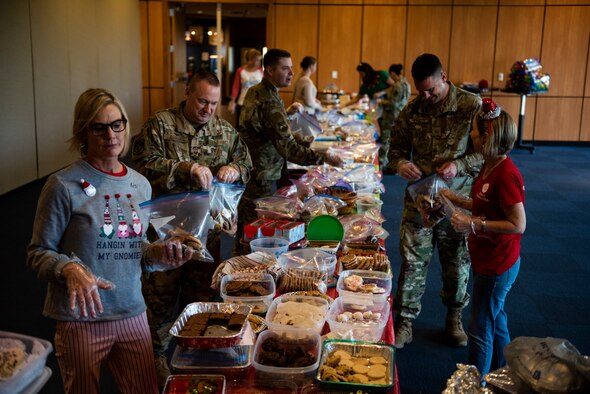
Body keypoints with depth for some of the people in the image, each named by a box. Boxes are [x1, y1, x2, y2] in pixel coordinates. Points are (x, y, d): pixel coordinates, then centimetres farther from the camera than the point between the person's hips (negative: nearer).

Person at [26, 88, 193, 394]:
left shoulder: (140, 185, 6)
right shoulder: (64, 185, -11)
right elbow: (38, 253, -9)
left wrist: (162, 256, -4)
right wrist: (70, 269, -27)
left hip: (133, 313, 5)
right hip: (82, 319, -4)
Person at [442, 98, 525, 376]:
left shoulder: (505, 175, -26)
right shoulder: (490, 166, 3)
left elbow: (517, 225, -25)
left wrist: (474, 224, -26)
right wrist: (457, 200, 3)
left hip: (497, 265, -10)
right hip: (487, 260, 10)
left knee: (480, 330, 4)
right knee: (495, 321, 24)